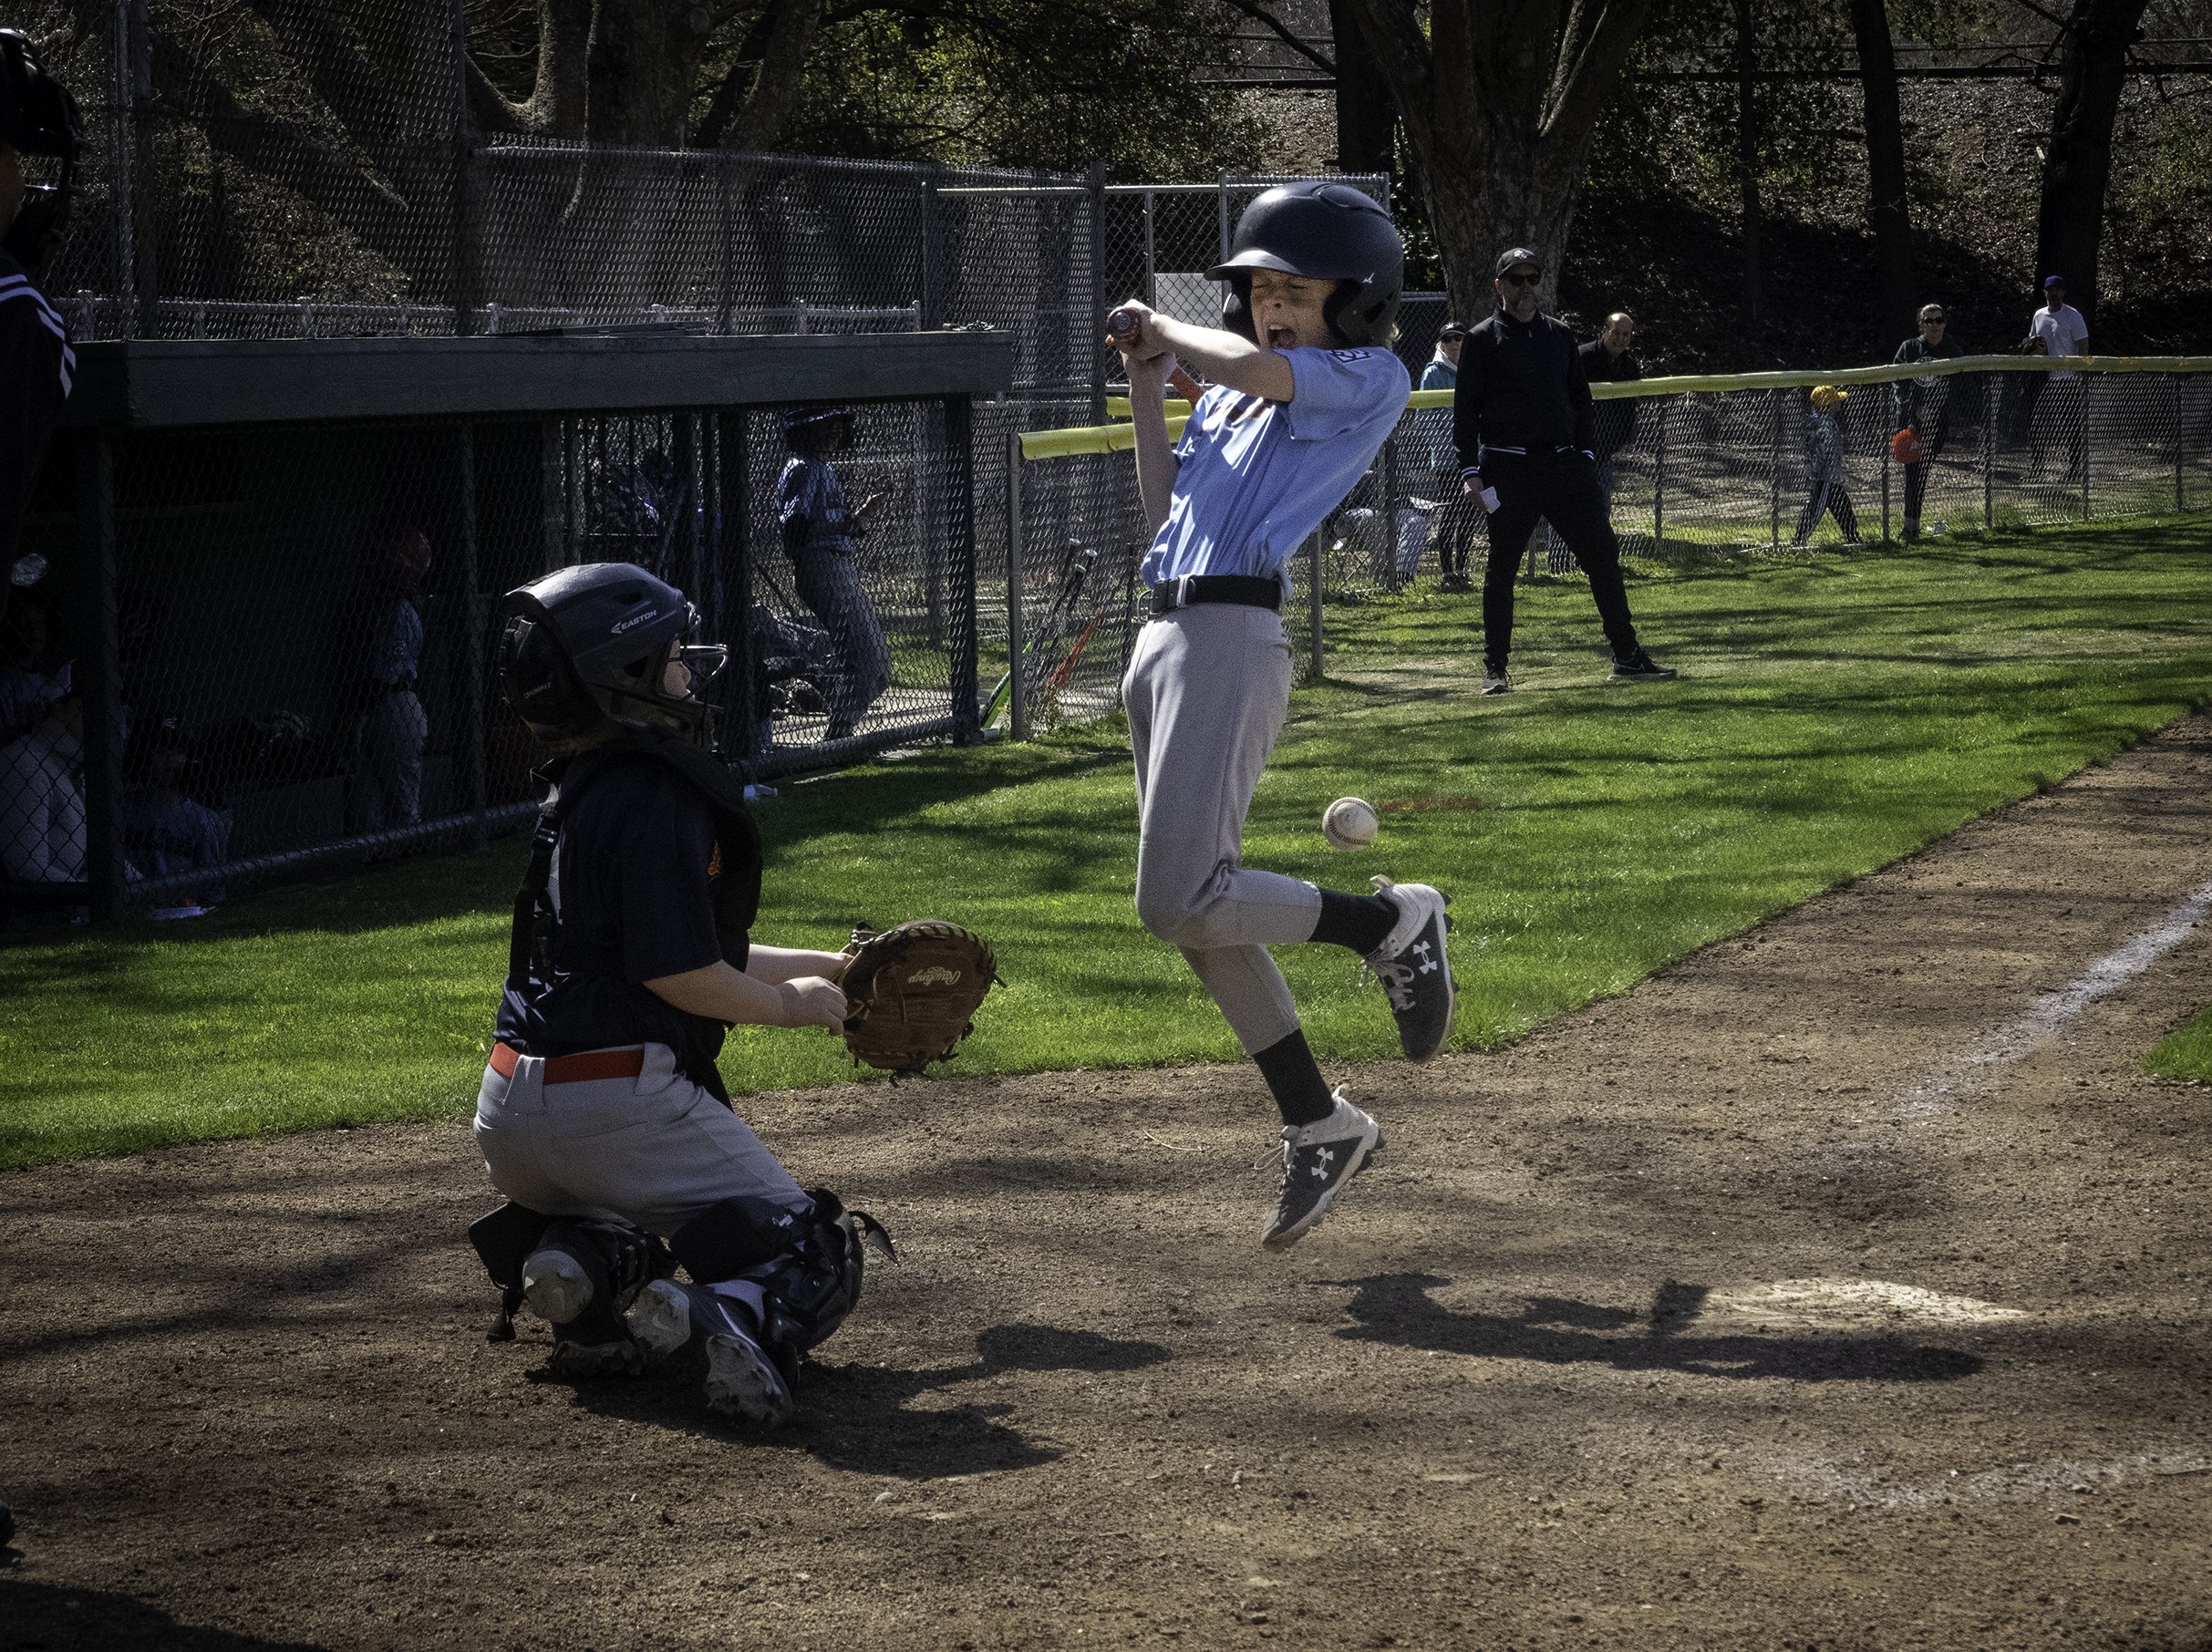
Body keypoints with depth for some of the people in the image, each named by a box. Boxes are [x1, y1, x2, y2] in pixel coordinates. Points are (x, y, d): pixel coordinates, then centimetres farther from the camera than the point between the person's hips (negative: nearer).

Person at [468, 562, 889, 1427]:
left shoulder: (577, 794, 17)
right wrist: (790, 1005, 2)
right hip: (619, 1110, -8)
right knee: (817, 1261, 3)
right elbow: (682, 974, -17)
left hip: (508, 1120, 8)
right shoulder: (656, 795, -13)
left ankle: (577, 1260, 3)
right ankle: (729, 1319, -29)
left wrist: (831, 969, 29)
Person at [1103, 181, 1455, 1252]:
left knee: (1181, 903, -17)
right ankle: (1318, 1127, 17)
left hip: (1234, 634, -8)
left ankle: (1391, 921, 3)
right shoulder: (1224, 394, 23)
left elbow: (1250, 367, -17)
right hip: (1162, 637, 8)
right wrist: (1145, 387, 19)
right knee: (1199, 914, 9)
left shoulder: (1371, 380, 0)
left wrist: (1161, 330, 2)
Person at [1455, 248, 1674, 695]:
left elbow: (1580, 399, 20)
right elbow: (1465, 409, 0)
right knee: (1501, 569, 0)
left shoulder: (1560, 335, 16)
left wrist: (1586, 453, 9)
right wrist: (1471, 470, -8)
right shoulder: (1483, 340, 3)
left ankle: (1628, 658, 2)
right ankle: (1495, 669, 9)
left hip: (1564, 463, 4)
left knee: (1602, 553, -2)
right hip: (1508, 469, -4)